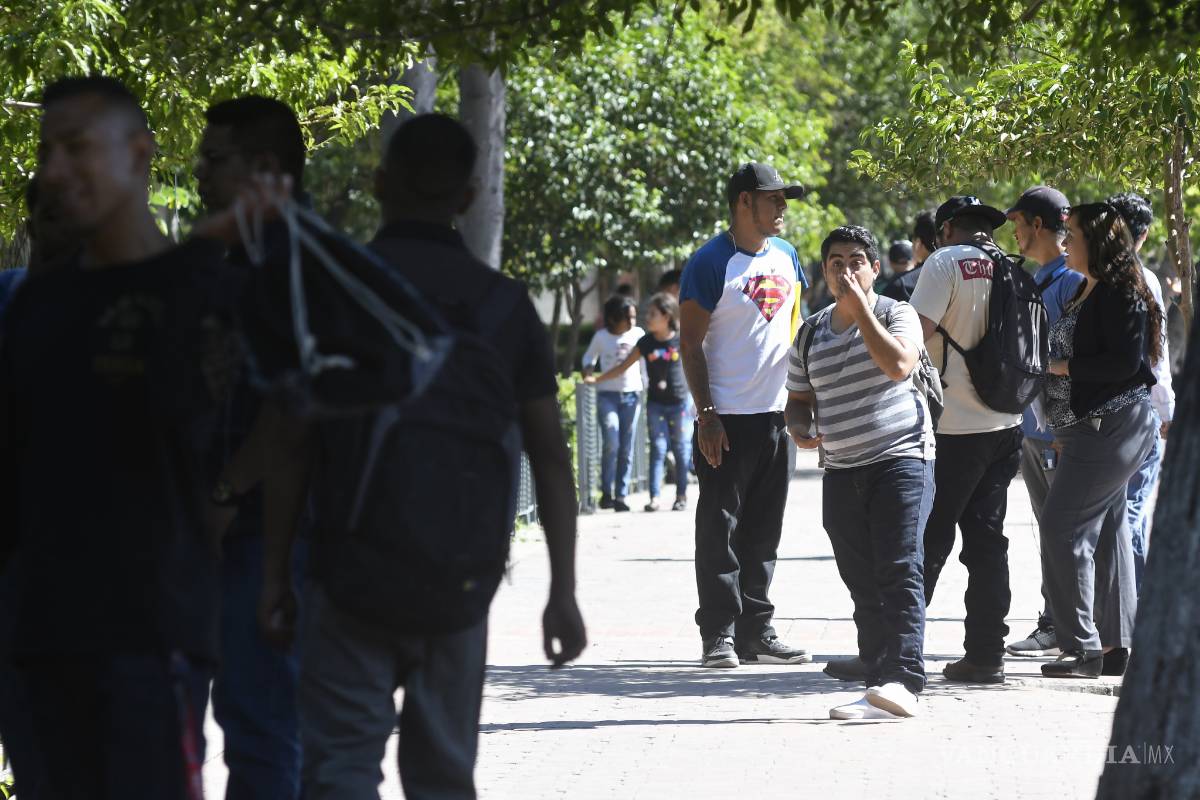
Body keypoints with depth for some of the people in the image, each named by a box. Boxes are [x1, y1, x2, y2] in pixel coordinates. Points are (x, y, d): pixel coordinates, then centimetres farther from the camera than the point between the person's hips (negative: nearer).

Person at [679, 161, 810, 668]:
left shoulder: (785, 256, 11)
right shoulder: (711, 262, -10)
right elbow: (690, 344, -11)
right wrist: (706, 416, -17)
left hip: (776, 414, 7)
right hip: (727, 418, -7)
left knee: (763, 530, 10)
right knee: (720, 527, -4)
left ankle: (756, 631, 15)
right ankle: (718, 634, -2)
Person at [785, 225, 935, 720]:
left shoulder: (895, 314, 0)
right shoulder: (811, 334, 14)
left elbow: (898, 364, -20)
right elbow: (798, 399, 23)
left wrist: (860, 308, -16)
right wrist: (799, 428, 0)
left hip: (902, 458, -5)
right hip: (842, 471, 6)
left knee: (900, 572, -15)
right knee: (863, 585, 4)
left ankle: (902, 681, -22)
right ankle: (878, 687, 5)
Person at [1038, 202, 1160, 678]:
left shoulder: (1118, 293, -14)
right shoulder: (1088, 292, 16)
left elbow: (1124, 362, -22)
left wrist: (1065, 367, -15)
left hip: (1115, 424, -10)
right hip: (1093, 427, 10)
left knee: (1063, 526, -12)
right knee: (1106, 529, 11)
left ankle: (1083, 647, -10)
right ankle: (1114, 645, 14)